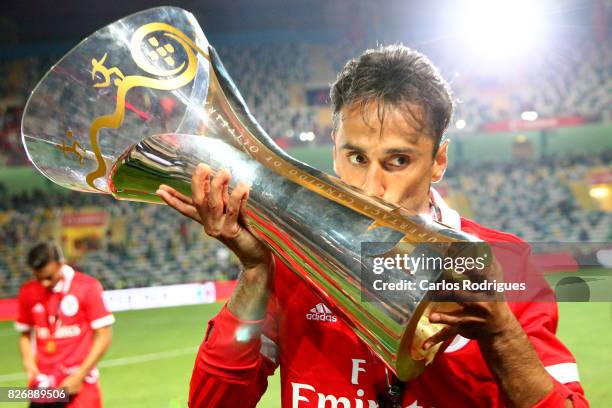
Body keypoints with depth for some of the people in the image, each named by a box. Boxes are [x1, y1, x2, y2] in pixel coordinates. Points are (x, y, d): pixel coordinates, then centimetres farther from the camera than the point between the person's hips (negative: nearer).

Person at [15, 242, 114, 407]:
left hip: (80, 383, -3)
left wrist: (79, 376, -11)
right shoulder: (28, 292, 3)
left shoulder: (88, 287, -8)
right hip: (44, 386, 3)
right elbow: (25, 334, 15)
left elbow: (103, 336, -7)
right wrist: (29, 363, -4)